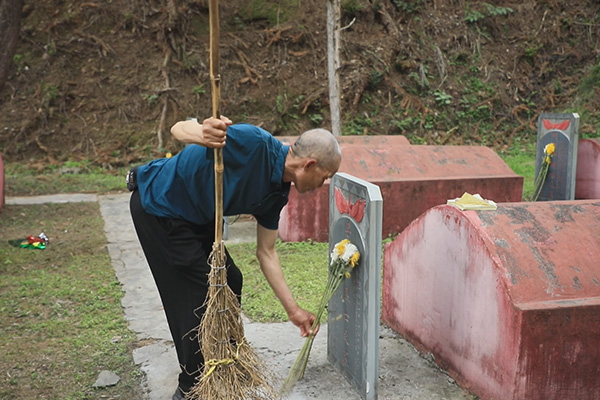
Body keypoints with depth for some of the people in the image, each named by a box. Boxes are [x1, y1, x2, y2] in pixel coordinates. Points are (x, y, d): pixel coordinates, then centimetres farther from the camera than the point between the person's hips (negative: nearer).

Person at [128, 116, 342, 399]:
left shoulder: (277, 193, -1)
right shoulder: (254, 144, -27)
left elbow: (266, 253, 7)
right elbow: (179, 128, -25)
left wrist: (293, 309, 9)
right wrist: (203, 133, -49)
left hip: (195, 217, 9)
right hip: (157, 207, -9)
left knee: (229, 281, 14)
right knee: (199, 294, -7)